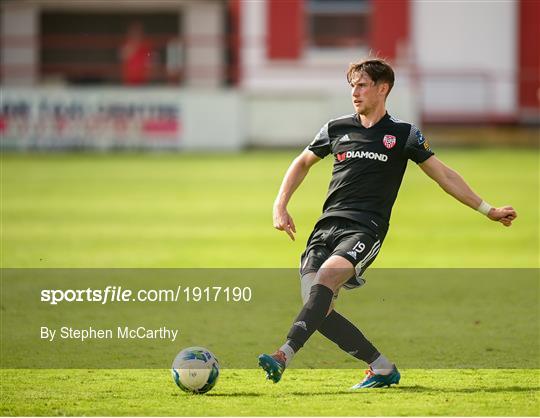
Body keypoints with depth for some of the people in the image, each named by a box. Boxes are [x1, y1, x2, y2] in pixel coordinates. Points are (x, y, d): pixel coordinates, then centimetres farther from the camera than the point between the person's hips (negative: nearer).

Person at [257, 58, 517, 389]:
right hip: (327, 226, 4)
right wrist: (280, 206, 18)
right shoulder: (337, 129, 16)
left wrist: (488, 210, 13)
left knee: (325, 279, -32)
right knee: (319, 311, -13)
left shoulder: (404, 134, 8)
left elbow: (444, 175, 14)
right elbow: (303, 163, 31)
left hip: (365, 229, -4)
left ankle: (284, 355, -42)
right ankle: (383, 368, 2)